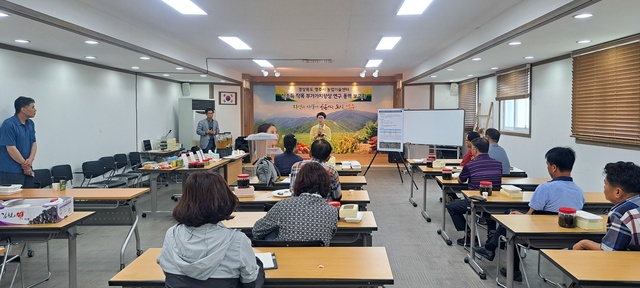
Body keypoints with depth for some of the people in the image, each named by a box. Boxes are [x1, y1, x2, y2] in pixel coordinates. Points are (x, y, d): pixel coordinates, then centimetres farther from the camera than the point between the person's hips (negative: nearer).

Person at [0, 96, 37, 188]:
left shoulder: (30, 123, 11)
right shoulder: (8, 125, -14)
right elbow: (11, 149, -17)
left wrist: (30, 159, -8)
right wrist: (25, 165, -9)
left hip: (27, 170, 8)